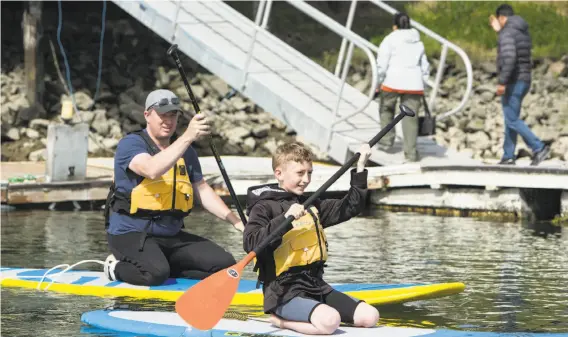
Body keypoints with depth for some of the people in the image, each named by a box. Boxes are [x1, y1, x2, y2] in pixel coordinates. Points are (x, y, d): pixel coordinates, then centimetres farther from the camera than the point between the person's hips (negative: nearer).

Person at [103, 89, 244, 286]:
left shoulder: (186, 151, 12)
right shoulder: (130, 144, -10)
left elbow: (202, 190, 16)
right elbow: (152, 170, -31)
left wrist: (236, 222, 5)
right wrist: (188, 137, -39)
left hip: (172, 236, 7)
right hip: (130, 234, -7)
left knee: (225, 264, -7)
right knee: (156, 273, -34)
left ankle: (160, 265, 4)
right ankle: (117, 268, -2)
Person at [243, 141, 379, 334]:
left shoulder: (311, 205, 17)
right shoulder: (265, 207, -6)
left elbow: (349, 208, 23)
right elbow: (250, 243, -20)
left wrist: (360, 168, 17)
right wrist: (285, 219, -27)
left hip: (316, 287, 8)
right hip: (284, 293, -8)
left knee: (370, 317, -3)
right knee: (330, 321, -32)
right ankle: (281, 320, -6)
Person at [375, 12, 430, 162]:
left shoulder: (390, 40, 1)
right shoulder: (418, 42, 18)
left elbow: (381, 64, -6)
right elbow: (425, 67, 21)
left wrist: (378, 83, 1)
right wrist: (422, 86, 26)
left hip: (393, 82, -3)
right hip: (414, 84, 3)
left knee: (386, 109, 20)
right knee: (410, 116, 3)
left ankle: (386, 140, 17)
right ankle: (411, 152, -3)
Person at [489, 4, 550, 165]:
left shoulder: (507, 33, -16)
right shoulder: (524, 32, 12)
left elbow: (509, 57, -28)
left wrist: (502, 82, -26)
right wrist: (499, 31, 28)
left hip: (513, 82, -9)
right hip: (524, 80, 9)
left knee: (512, 120, -6)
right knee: (510, 119, 14)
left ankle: (539, 148, -14)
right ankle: (508, 156, 16)